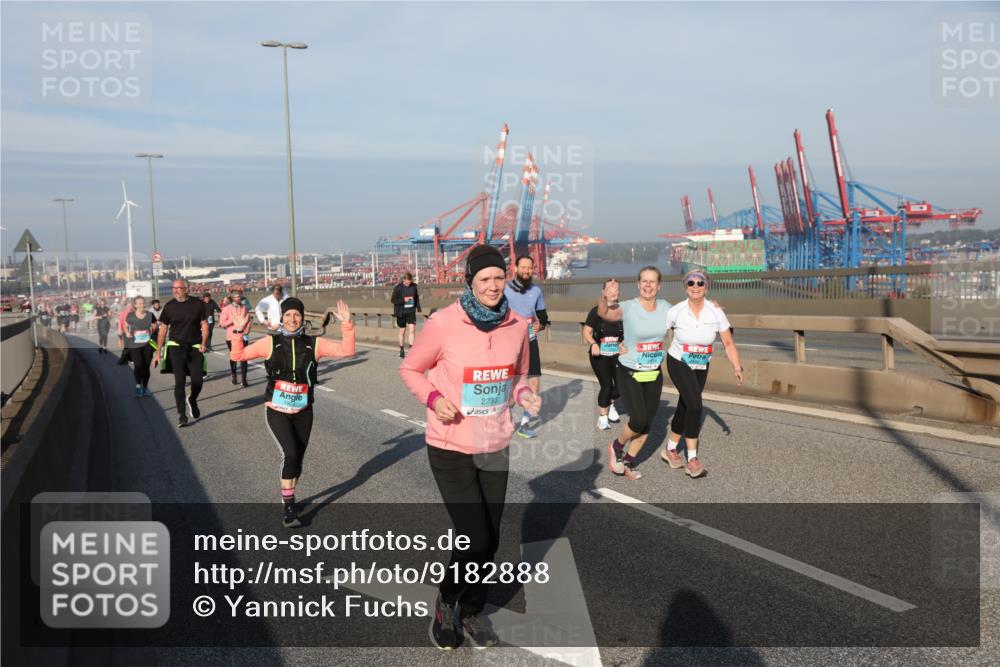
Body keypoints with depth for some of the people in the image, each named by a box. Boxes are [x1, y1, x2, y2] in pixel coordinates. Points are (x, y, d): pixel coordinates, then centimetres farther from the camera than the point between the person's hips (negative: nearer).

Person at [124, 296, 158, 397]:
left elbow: (154, 327, 14)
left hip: (147, 344, 2)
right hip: (134, 345, -2)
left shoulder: (150, 315, -2)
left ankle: (145, 388, 23)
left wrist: (153, 330, -5)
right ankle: (138, 386, 5)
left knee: (146, 366, 7)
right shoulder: (130, 316, -4)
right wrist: (127, 333, -6)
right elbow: (126, 326, 12)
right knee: (138, 365, -15)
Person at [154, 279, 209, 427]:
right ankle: (181, 414, -2)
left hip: (194, 347, 0)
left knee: (197, 380, -2)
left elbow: (204, 324, 4)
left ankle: (192, 400, 31)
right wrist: (158, 352, 3)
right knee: (179, 380, -9)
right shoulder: (169, 306, -1)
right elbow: (162, 329, 5)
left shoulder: (197, 304, -2)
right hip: (176, 346, 0)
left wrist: (203, 343, -11)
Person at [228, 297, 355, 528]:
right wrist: (238, 331, -17)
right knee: (290, 454, -19)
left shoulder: (314, 344, -4)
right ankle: (288, 507, -5)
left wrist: (347, 325, -20)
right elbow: (237, 355, -5)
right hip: (277, 411, -2)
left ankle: (289, 498, 38)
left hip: (303, 412, 3)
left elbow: (346, 350, -10)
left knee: (298, 458, 12)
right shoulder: (271, 343, -6)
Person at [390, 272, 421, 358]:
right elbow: (393, 300, -7)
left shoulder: (414, 286, 0)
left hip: (411, 311, 2)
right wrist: (404, 300, -18)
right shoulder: (398, 288, -9)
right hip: (401, 312, -1)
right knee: (402, 331, 10)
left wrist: (418, 308, 10)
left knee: (412, 330, -12)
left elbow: (417, 297, 13)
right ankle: (401, 350, 24)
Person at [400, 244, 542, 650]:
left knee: (490, 540, 13)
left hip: (495, 447, 5)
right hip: (450, 449, -4)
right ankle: (446, 602, 25)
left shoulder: (517, 325, -3)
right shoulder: (444, 323, -16)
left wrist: (525, 394, -9)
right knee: (475, 539, -7)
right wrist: (433, 399, -19)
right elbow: (410, 369, -2)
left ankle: (472, 612, 38)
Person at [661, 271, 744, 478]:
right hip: (678, 364, -4)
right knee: (694, 406, -20)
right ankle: (692, 459, -12)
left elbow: (728, 343, -7)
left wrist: (737, 368, -17)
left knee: (684, 409, 12)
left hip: (701, 367, 4)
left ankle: (670, 450, 33)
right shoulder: (676, 311, -17)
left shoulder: (716, 312, -12)